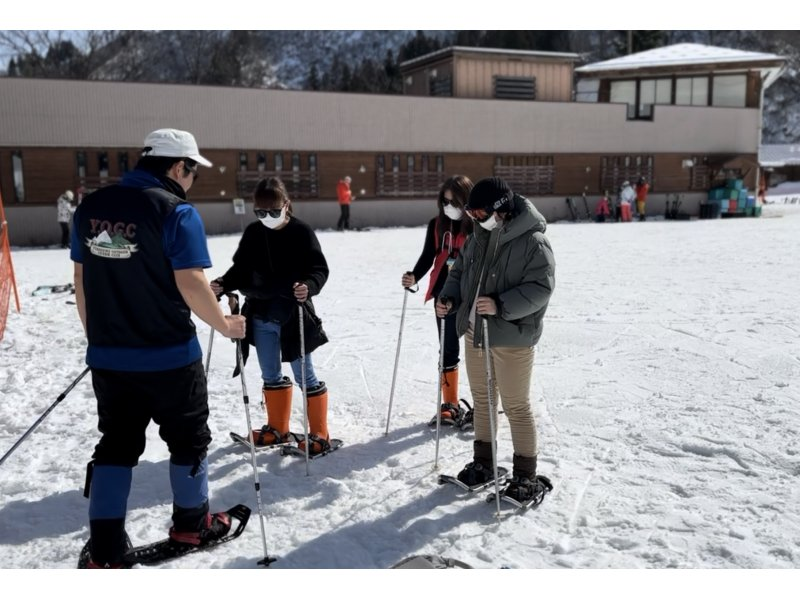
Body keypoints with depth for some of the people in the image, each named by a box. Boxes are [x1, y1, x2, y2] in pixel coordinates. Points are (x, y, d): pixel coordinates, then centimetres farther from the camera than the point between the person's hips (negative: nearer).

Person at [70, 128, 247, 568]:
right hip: (169, 357, -5)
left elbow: (82, 278, 11)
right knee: (188, 439, 16)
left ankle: (104, 552, 17)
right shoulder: (176, 212, -15)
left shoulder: (91, 207, 5)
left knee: (115, 446, 15)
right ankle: (191, 523, 32)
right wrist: (224, 324, -3)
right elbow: (191, 284, -19)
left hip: (107, 358, 6)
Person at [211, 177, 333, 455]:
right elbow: (241, 268, 9)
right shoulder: (252, 233, 3)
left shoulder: (301, 232, -11)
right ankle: (278, 428, 34)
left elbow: (319, 269, -13)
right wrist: (223, 284, -9)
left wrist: (308, 286, -34)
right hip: (261, 316, 5)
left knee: (304, 375, 3)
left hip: (293, 315, -5)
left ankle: (319, 434, 16)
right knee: (270, 375, 17)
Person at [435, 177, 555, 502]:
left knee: (516, 406, 4)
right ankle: (482, 463, 35)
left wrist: (501, 306, -31)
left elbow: (540, 287, -21)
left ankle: (525, 475, 19)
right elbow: (460, 271, 16)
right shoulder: (478, 236, 6)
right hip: (474, 332, 7)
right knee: (481, 400, 18)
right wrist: (449, 298, -2)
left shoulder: (533, 241, -16)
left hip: (511, 338, -7)